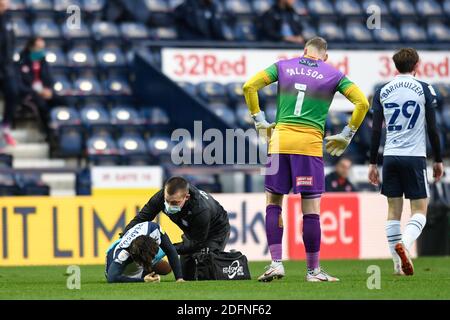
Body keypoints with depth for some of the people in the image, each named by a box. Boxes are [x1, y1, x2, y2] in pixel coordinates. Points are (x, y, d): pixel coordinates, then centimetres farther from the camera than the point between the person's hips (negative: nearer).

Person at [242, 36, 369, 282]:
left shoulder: (283, 66, 13)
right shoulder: (333, 75, 9)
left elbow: (249, 86, 6)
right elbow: (362, 102, 3)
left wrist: (259, 119, 12)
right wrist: (347, 135, 10)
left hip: (281, 139, 1)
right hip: (310, 143, -1)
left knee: (273, 202, 11)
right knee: (311, 210, 2)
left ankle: (276, 263, 0)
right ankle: (313, 270, 6)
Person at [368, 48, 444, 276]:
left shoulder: (382, 92, 7)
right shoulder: (424, 89, 0)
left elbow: (376, 131, 6)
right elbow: (432, 129, 0)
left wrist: (373, 163, 11)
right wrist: (438, 160, 9)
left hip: (390, 157, 3)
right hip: (415, 157, -3)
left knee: (393, 212, 8)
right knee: (419, 212, 1)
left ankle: (398, 265, 4)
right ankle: (404, 243, -27)